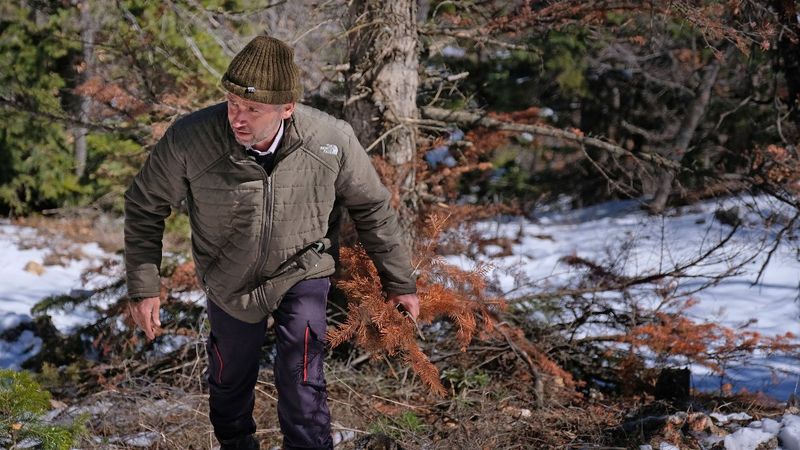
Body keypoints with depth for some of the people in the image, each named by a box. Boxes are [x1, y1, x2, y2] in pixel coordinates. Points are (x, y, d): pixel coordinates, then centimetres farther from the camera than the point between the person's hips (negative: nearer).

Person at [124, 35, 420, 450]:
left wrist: (399, 282, 2)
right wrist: (144, 287, -14)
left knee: (302, 383, -13)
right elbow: (144, 207, -13)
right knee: (230, 378, 22)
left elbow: (372, 208, -8)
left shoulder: (332, 140, -27)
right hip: (230, 281, 1)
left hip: (302, 275, -1)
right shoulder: (189, 140, -31)